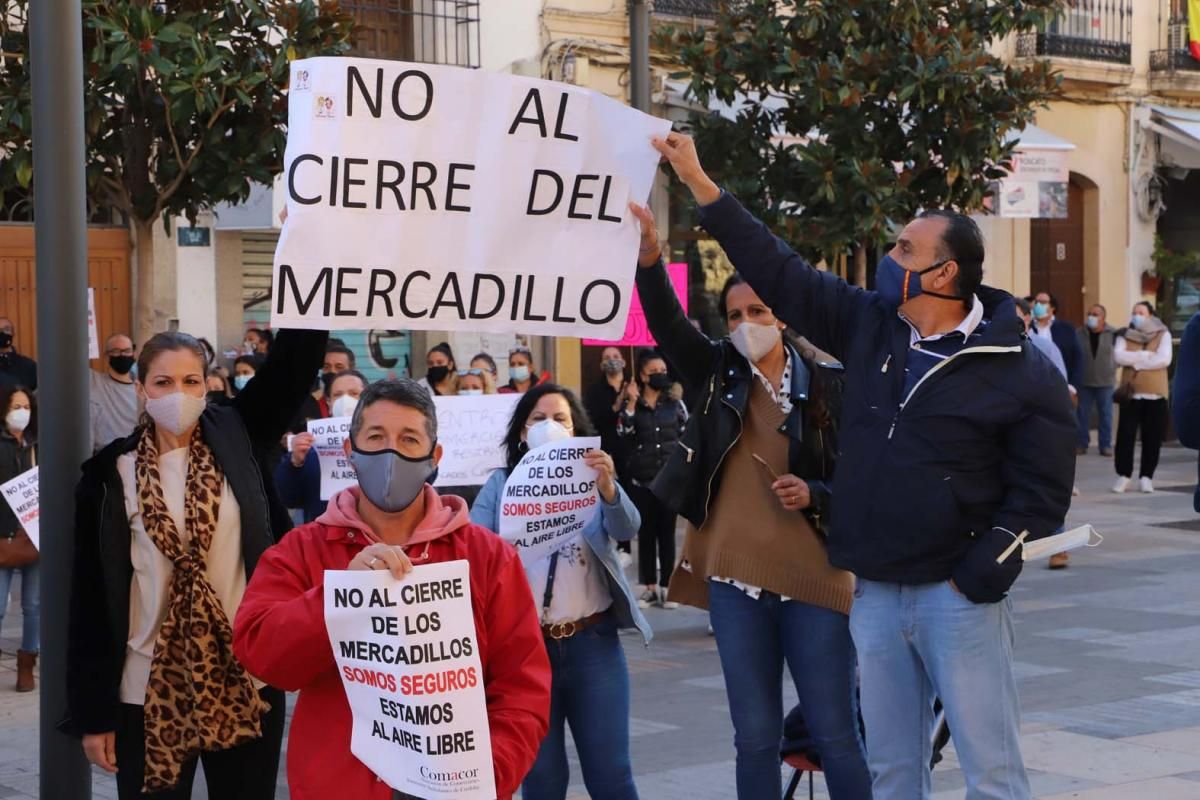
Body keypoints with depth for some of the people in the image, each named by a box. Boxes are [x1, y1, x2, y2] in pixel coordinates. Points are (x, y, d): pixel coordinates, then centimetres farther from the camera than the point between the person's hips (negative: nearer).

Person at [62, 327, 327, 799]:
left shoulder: (236, 439, 3)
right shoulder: (112, 477, -1)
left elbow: (295, 356, -6)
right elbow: (89, 600, -1)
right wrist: (92, 713, -4)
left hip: (246, 679, 1)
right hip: (150, 688, -1)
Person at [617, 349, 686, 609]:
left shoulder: (675, 403, 4)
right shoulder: (631, 404, 3)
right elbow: (623, 434, -12)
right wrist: (631, 404, -18)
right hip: (641, 479, 0)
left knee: (667, 532, 1)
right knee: (646, 532, 4)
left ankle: (666, 587, 5)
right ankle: (650, 587, 9)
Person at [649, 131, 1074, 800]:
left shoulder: (1021, 370, -8)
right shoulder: (871, 325, 7)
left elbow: (1041, 492, -7)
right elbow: (780, 272, 10)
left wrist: (977, 578, -13)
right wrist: (700, 184, 8)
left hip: (958, 595, -5)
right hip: (874, 593, 5)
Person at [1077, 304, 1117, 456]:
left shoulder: (1113, 334, -6)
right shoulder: (1080, 334, -1)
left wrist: (1112, 372, -4)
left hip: (1105, 381, -1)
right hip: (1084, 381, 1)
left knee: (1106, 414, 5)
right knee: (1083, 414, 5)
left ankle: (1105, 445, 13)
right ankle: (1082, 443, 14)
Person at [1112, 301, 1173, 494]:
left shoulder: (1163, 335, 2)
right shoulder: (1125, 335, 7)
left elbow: (1164, 359, -13)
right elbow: (1118, 357, -10)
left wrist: (1134, 361, -11)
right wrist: (1146, 356, -15)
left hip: (1155, 394, -1)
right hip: (1130, 392, 1)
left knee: (1152, 438, 2)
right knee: (1125, 435, -3)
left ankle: (1146, 477, 11)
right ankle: (1123, 475, 7)